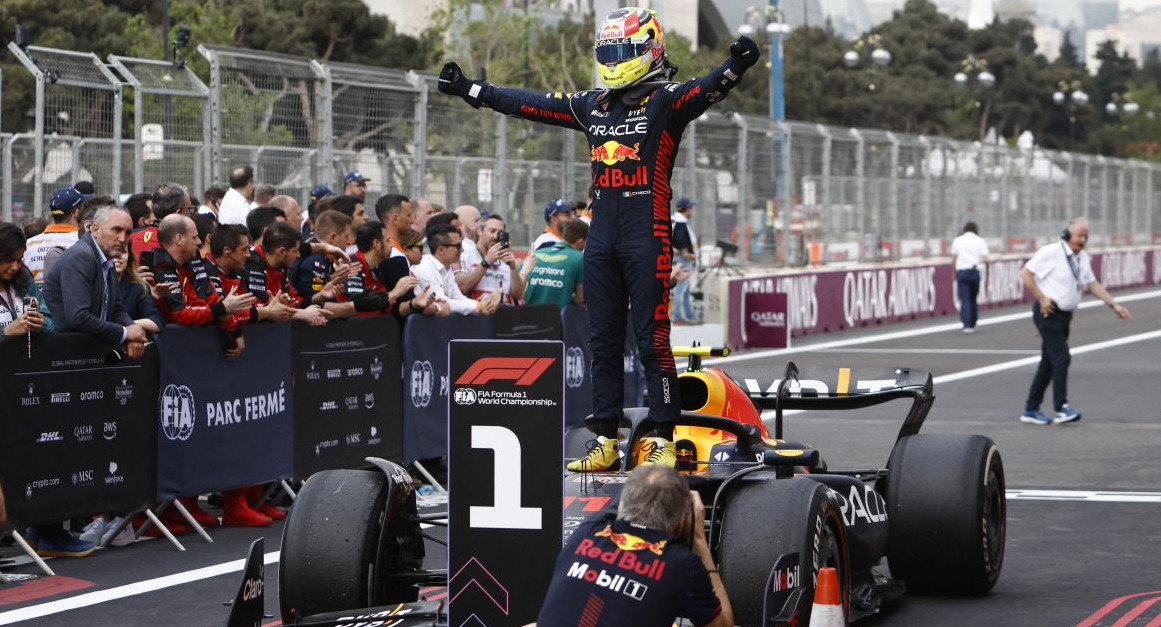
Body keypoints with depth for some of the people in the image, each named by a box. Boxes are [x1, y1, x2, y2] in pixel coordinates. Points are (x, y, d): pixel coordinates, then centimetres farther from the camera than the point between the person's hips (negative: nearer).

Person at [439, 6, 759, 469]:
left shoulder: (666, 100, -3)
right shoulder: (591, 105, 15)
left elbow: (706, 90, -23)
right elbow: (528, 104, 21)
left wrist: (735, 67, -44)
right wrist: (469, 90, 24)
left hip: (648, 236, -7)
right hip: (602, 236, 7)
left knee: (653, 341, -6)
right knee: (604, 343, 9)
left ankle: (664, 443, -1)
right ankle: (605, 443, 14)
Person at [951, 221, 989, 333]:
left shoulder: (957, 240, 7)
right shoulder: (980, 241, 4)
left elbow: (953, 260, 3)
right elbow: (985, 259, -5)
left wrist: (954, 273, 14)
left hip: (961, 272, 0)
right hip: (975, 272, 0)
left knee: (965, 299, -3)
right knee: (973, 299, 13)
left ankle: (967, 325, -15)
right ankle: (972, 325, 15)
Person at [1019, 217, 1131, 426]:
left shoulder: (1083, 258, 11)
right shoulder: (1051, 252, -12)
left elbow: (1092, 284, 15)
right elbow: (1026, 273, -13)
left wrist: (1114, 305, 7)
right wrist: (1041, 298, -16)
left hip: (1064, 315, 8)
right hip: (1049, 313, -8)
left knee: (1049, 363, 10)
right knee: (1061, 359, -13)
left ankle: (1031, 410, 15)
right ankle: (1061, 408, -12)